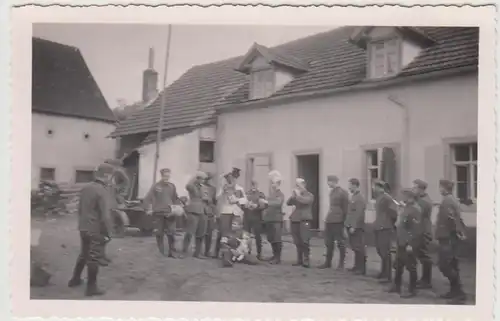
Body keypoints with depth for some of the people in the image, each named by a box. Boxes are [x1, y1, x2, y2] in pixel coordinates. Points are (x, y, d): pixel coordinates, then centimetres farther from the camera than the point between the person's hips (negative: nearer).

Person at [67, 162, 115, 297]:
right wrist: (108, 232, -13)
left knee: (83, 254, 23)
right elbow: (105, 215, -22)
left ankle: (75, 279, 34)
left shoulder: (86, 188, 5)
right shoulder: (102, 191, -20)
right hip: (97, 230, -8)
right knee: (94, 258, 3)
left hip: (83, 228, 8)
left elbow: (80, 209, 14)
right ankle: (91, 287, 12)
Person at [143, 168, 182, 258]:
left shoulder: (172, 186, 8)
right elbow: (147, 198, -3)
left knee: (171, 233, 0)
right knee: (160, 234, 6)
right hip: (158, 213, -2)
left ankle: (172, 252, 9)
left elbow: (176, 199, 15)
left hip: (170, 213, 2)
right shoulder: (156, 186, -2)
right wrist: (148, 209, -12)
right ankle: (161, 252, 17)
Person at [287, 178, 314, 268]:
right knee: (297, 242, 5)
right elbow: (288, 203, 6)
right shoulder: (295, 195, 18)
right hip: (295, 220, 5)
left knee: (304, 240, -13)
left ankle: (306, 260, -5)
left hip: (305, 220, -5)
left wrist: (298, 194, -10)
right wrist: (293, 196, -7)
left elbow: (305, 201, -20)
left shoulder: (309, 195, 1)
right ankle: (299, 260, 13)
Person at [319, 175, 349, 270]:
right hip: (329, 220, 8)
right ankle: (328, 262, 19)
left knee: (340, 243, 2)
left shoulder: (343, 192, -9)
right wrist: (328, 218, 16)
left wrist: (344, 221, -11)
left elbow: (346, 208, -9)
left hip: (338, 221, -8)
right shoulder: (331, 191, 14)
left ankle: (341, 263, 12)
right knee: (328, 242, 11)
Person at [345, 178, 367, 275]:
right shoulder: (353, 196, 14)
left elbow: (359, 214, -21)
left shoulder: (360, 198, -16)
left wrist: (354, 227, -22)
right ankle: (357, 266, 23)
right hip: (352, 227, 9)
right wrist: (348, 225, 17)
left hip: (356, 228, -9)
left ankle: (362, 269, 2)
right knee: (355, 248, 15)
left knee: (359, 248, -3)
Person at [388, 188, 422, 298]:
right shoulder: (407, 207, 12)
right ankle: (396, 286, 30)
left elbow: (415, 229, -22)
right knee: (398, 265, 17)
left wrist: (410, 244, -23)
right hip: (401, 242, 9)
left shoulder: (415, 210, -18)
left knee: (411, 266, 2)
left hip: (408, 244, -9)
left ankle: (412, 290, 13)